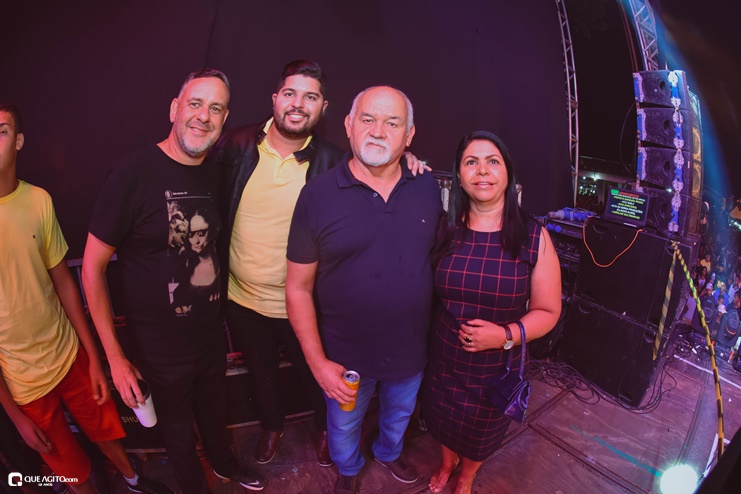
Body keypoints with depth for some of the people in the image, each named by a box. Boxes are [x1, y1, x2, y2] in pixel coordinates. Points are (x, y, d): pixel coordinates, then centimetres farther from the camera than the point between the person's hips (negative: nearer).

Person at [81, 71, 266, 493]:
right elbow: (93, 267, -14)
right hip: (160, 348, -4)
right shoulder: (134, 174, -20)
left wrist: (225, 316, 7)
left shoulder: (215, 176, -2)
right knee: (177, 425, 21)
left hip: (213, 335, 5)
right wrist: (115, 356, -12)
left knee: (215, 410, 27)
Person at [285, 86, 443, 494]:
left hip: (411, 350, 3)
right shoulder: (317, 195, -17)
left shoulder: (429, 189, -8)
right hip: (346, 356, -2)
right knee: (344, 424, 25)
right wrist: (317, 361, -13)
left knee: (399, 413, 30)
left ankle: (389, 452, 64)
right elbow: (298, 288, -12)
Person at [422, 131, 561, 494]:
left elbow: (547, 311, -10)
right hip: (442, 360, 1)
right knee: (443, 421, 27)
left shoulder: (533, 236, -14)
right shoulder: (444, 229, -11)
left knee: (480, 432, 26)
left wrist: (506, 335, -23)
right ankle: (446, 463, 64)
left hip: (496, 368, -1)